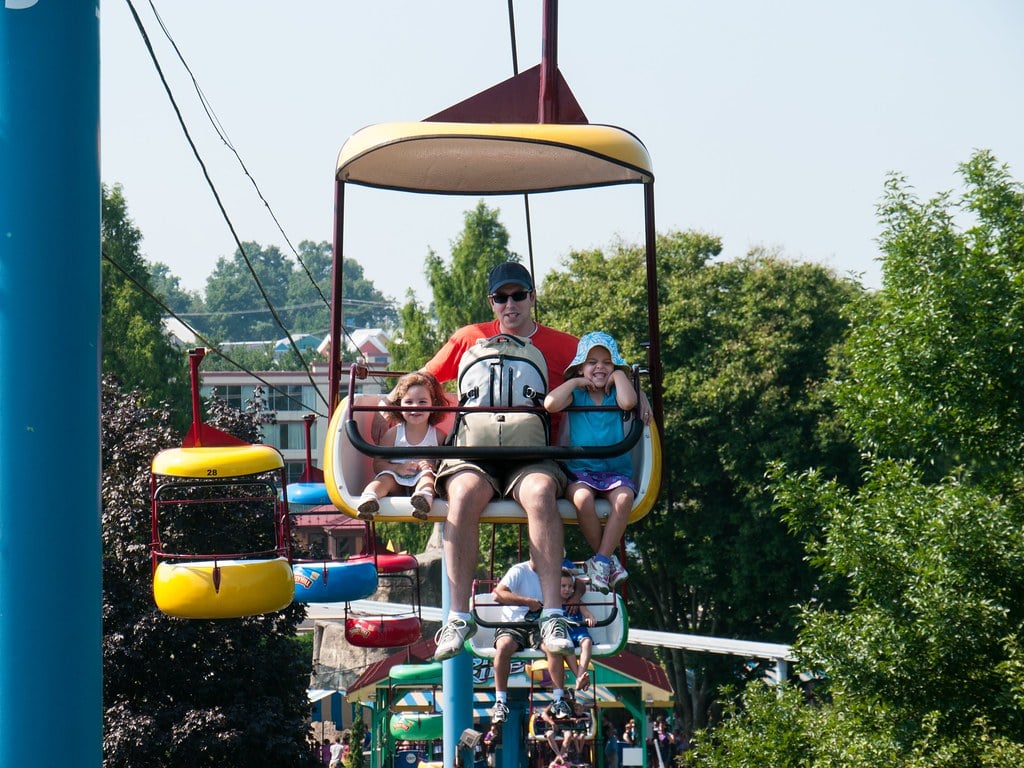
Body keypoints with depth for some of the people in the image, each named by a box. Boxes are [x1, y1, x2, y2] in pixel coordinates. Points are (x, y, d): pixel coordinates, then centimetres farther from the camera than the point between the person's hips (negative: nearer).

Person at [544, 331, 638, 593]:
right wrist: (576, 382, -4)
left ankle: (600, 561, -23)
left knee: (623, 498, -32)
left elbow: (628, 402, -16)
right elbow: (550, 403, -13)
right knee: (582, 498, -33)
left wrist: (617, 375, -3)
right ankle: (609, 560, -18)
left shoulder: (614, 393, 9)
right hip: (580, 470, -1)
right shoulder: (575, 394, 9)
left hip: (616, 470, 1)